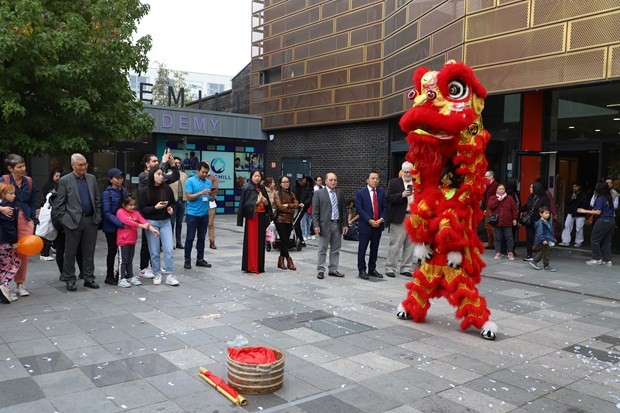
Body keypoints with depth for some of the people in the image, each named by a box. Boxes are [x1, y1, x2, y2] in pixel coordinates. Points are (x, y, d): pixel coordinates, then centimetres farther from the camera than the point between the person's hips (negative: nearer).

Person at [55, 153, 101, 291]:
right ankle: (70, 280, 15)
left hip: (91, 220, 3)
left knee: (89, 252, 8)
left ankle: (89, 278, 17)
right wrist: (65, 219, -8)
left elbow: (97, 199, 14)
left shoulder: (92, 178, 10)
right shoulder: (65, 180, -2)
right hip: (73, 221, -3)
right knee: (70, 252, 5)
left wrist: (98, 216, 7)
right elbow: (59, 203, -1)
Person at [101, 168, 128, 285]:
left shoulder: (124, 191, 7)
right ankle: (109, 276, 19)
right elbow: (107, 213, -15)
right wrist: (121, 223, -23)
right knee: (112, 251, 5)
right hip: (111, 228, -5)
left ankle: (120, 275, 22)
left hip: (123, 227, 5)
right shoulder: (107, 193, -10)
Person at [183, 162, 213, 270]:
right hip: (192, 214, -5)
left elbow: (211, 198, 13)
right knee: (190, 238, 1)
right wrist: (202, 193, -21)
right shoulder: (190, 181, -4)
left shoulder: (209, 182, 9)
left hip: (204, 214, 5)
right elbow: (189, 197, -11)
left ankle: (200, 259, 18)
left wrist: (211, 195, -9)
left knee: (202, 238, 10)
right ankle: (187, 260, 8)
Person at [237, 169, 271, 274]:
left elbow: (267, 204, 17)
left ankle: (259, 266, 14)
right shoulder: (247, 188, -5)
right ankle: (250, 266, 1)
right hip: (252, 217, -6)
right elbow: (243, 204, -11)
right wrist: (257, 201, -16)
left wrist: (265, 201, -5)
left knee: (260, 241, 8)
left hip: (261, 217, 6)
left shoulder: (262, 189, 14)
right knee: (251, 242, -4)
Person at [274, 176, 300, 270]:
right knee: (284, 240, -7)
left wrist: (288, 205, -11)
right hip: (280, 219, -5)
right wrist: (290, 209, -4)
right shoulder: (277, 193, -2)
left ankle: (281, 260, 13)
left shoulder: (291, 194, 14)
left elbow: (297, 205, 1)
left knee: (285, 240, 6)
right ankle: (289, 260, -3)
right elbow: (279, 206, -12)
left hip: (289, 220, 5)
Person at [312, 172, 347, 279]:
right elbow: (315, 211, -5)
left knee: (336, 249, 10)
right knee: (322, 249, 2)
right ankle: (320, 270, 10)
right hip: (325, 225, -4)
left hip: (338, 225, 5)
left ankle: (333, 270, 19)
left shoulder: (340, 193, 11)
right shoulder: (318, 193, -2)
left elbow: (343, 210, 13)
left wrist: (344, 224, 8)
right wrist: (316, 225, -12)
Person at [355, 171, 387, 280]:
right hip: (365, 225, -4)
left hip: (378, 225, 4)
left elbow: (385, 207, 7)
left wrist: (381, 219, -9)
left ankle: (372, 269, 21)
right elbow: (359, 209, -10)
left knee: (375, 249, 11)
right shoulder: (360, 193, -4)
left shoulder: (381, 193, 9)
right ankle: (362, 270, 10)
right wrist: (370, 220, -16)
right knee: (362, 249, 1)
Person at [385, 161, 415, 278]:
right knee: (395, 245, -2)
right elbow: (389, 198, -7)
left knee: (410, 245, 8)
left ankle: (406, 268, 16)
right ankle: (390, 268, 5)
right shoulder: (394, 183, 2)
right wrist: (402, 195, -18)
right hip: (399, 218, -4)